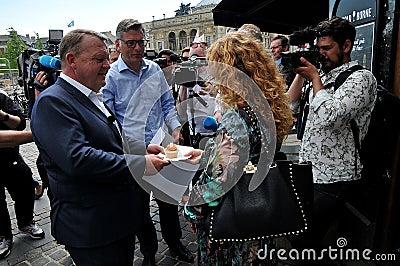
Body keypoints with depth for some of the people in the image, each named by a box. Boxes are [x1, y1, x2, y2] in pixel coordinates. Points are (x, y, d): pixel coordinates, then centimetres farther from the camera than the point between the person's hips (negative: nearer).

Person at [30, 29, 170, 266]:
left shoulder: (94, 97, 12)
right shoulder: (52, 101, -18)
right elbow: (77, 159, -30)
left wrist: (142, 149, 2)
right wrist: (140, 164, -27)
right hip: (90, 227, -9)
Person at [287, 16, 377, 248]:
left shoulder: (361, 78, -11)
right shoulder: (324, 75, 13)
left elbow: (330, 116, -26)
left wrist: (314, 77, -13)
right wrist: (300, 74, 2)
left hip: (331, 179, -7)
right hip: (308, 170, 8)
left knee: (305, 240, -2)